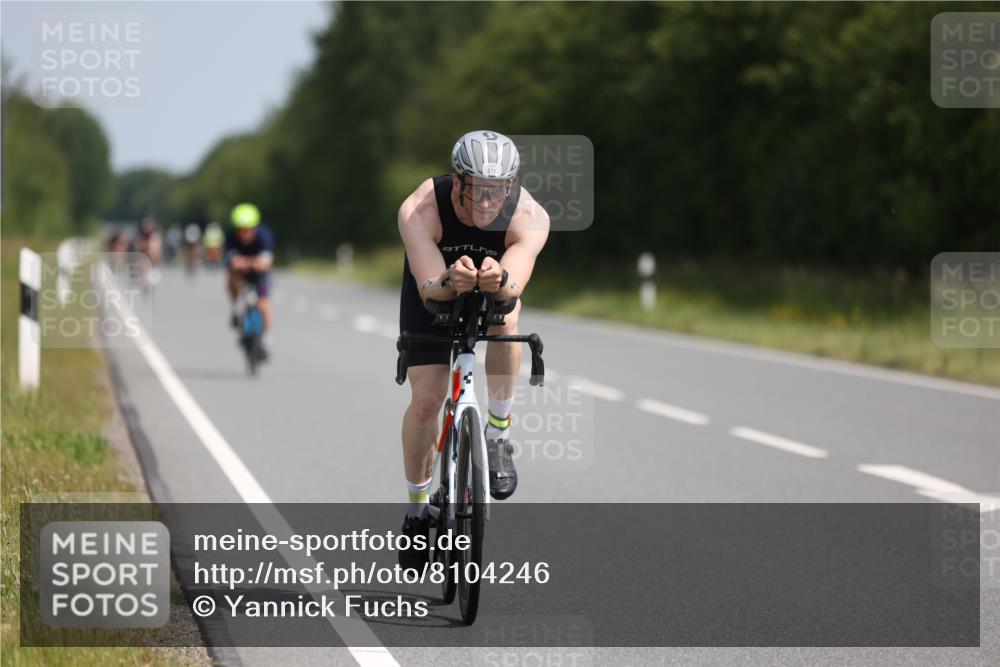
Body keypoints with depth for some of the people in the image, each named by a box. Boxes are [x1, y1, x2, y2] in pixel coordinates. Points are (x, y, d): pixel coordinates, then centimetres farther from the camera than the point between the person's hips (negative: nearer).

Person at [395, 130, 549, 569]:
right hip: (433, 289, 0)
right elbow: (428, 286, -42)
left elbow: (515, 286, -46)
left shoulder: (530, 217, -34)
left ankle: (498, 436, -16)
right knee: (426, 398, -11)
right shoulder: (419, 211, -36)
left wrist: (499, 281, -70)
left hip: (496, 290, 0)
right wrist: (452, 281, -65)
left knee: (506, 318, -35)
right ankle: (417, 508, 12)